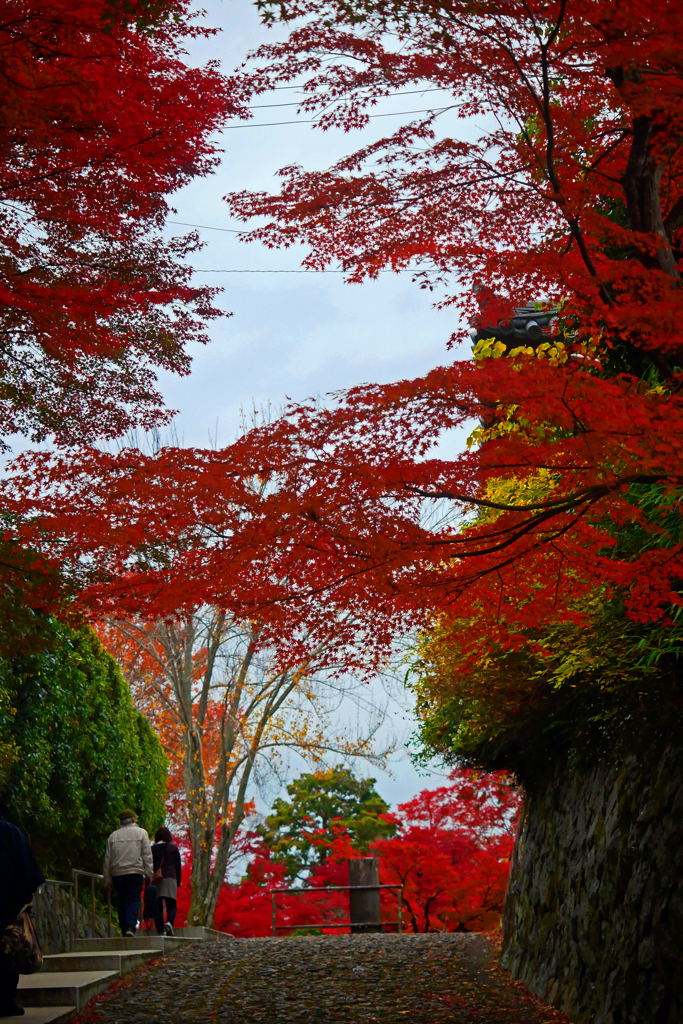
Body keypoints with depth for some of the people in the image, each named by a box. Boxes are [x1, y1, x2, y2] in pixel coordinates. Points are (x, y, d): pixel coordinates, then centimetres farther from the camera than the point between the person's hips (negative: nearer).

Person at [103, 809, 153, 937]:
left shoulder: (113, 836, 12)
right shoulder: (141, 833, 6)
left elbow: (107, 859, 11)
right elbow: (147, 855, 0)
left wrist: (108, 879, 15)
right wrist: (150, 874, 1)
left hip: (117, 873, 3)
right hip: (135, 872, -3)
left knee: (122, 902, 9)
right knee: (134, 900, -6)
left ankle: (124, 930, 6)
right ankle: (130, 928, -23)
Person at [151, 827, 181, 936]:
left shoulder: (152, 849, 13)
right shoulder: (173, 847, 8)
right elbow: (178, 866, 7)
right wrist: (178, 882, 14)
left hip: (155, 880, 2)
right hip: (169, 879, -2)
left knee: (157, 907, 4)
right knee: (171, 905, -1)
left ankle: (161, 930, -3)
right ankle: (169, 922, -29)